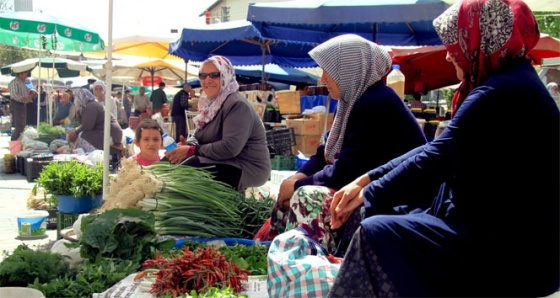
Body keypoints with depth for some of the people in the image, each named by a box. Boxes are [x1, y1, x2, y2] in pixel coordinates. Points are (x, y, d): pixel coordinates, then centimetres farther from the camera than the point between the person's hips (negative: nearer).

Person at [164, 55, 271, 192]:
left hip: (246, 169, -9)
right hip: (224, 163, 9)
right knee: (169, 161, -2)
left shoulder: (237, 104, -18)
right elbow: (199, 135, 12)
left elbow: (230, 148, -28)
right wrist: (188, 145, -13)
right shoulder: (211, 102, 12)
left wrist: (192, 150, -22)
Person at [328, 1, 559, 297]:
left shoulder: (499, 94, -20)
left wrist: (368, 195, -5)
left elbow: (437, 158, -18)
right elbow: (436, 150, 9)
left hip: (515, 255, -10)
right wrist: (367, 179, 5)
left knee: (376, 234, -12)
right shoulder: (515, 82, 12)